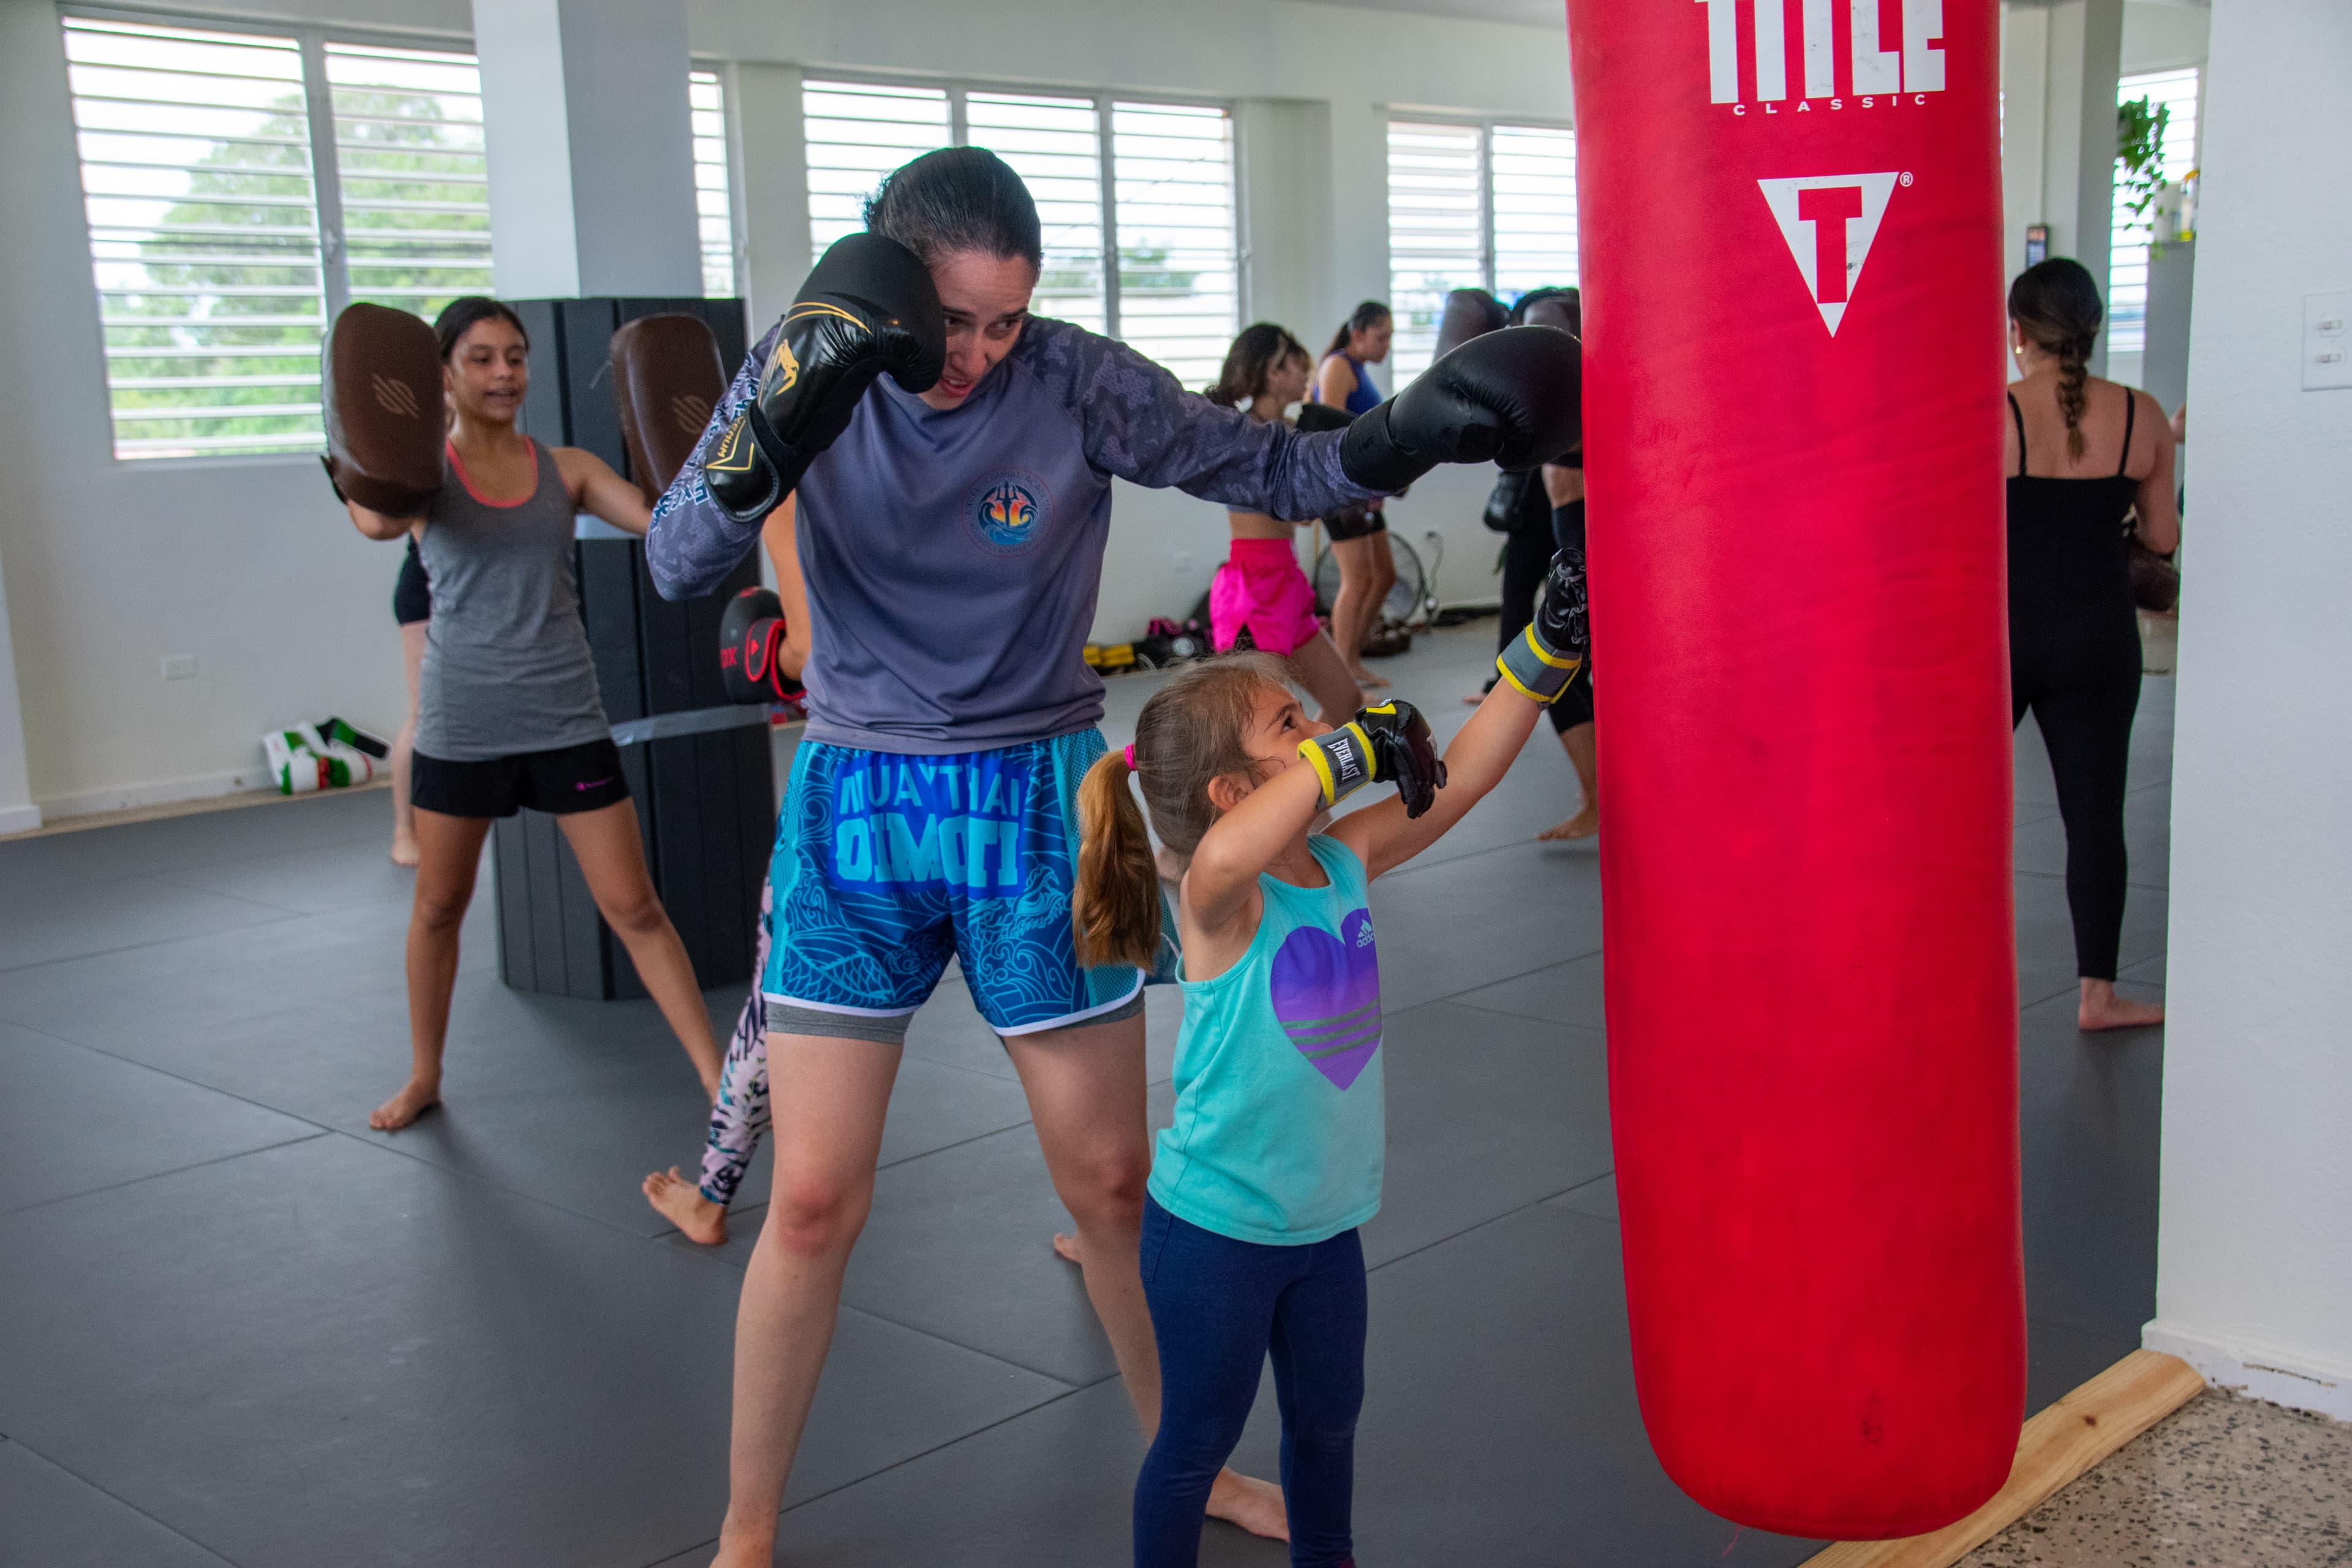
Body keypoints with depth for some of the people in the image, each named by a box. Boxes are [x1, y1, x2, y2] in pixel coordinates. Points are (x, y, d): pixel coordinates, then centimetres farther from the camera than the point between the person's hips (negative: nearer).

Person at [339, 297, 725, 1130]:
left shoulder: (566, 468, 4)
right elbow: (377, 521, -25)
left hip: (565, 718, 0)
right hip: (461, 724, 0)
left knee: (634, 907, -2)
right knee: (438, 907, 15)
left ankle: (720, 1081, 2)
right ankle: (423, 1076, 36)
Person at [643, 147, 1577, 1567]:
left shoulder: (1077, 382, -11)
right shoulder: (809, 368, -7)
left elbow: (1274, 470, -8)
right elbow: (678, 565, -14)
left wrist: (1412, 427, -27)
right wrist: (786, 416, -31)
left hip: (1036, 802, 0)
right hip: (855, 806, 0)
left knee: (1113, 1180, 9)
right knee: (816, 1201, 1)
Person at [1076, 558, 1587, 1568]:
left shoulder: (1343, 862, -4)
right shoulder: (1218, 903, -24)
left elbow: (1461, 775, -1)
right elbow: (1230, 851, -50)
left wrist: (1546, 651, -7)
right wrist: (1352, 749, -44)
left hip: (1325, 1220, 7)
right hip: (1213, 1229, -7)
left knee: (1327, 1414, 25)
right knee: (1198, 1439, 11)